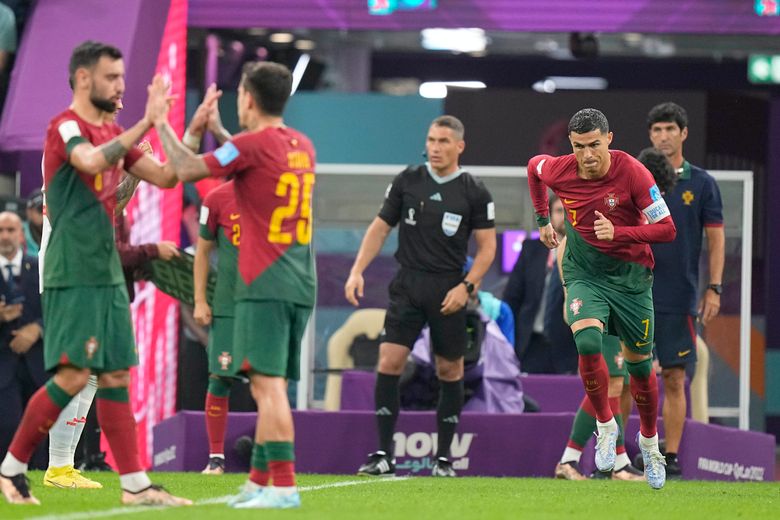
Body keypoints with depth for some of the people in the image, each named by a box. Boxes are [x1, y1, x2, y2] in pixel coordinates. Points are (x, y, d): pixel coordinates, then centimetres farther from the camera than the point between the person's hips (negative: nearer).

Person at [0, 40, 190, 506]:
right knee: (73, 376, -12)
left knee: (116, 376, 6)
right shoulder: (66, 127, -10)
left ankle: (136, 484, 5)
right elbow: (92, 161, -31)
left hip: (108, 274, 8)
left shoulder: (114, 133, 15)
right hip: (72, 275, -8)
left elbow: (165, 177, 16)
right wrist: (146, 123, -31)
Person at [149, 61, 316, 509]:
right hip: (301, 283, 8)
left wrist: (161, 121, 4)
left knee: (269, 384, -11)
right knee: (269, 385, 14)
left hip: (265, 285, -8)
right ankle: (259, 482, 19)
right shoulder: (302, 147, 14)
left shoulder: (253, 144, -11)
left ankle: (284, 486, -17)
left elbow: (187, 170, -9)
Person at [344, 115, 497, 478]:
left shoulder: (474, 192, 0)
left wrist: (466, 286, -11)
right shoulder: (407, 182, 4)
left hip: (449, 291, -1)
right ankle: (384, 454, -6)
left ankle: (443, 456, 16)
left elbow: (487, 246, 2)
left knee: (449, 371, 5)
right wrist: (357, 271, -2)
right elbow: (380, 228, 9)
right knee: (389, 362, -11)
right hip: (407, 285, 1)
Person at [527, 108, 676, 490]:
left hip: (631, 275, -1)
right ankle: (605, 424, -7)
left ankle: (649, 440, 32)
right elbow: (533, 165, 15)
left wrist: (618, 233, -29)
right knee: (587, 341, -27)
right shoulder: (559, 171, -11)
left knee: (640, 364, 7)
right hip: (584, 274, 1)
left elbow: (666, 229, -17)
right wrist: (543, 220, 16)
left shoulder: (632, 172, -19)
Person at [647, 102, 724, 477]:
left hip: (680, 301, -1)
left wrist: (714, 289, -4)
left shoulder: (701, 184, 4)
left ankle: (671, 456, 4)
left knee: (674, 380, 0)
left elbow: (716, 239, 5)